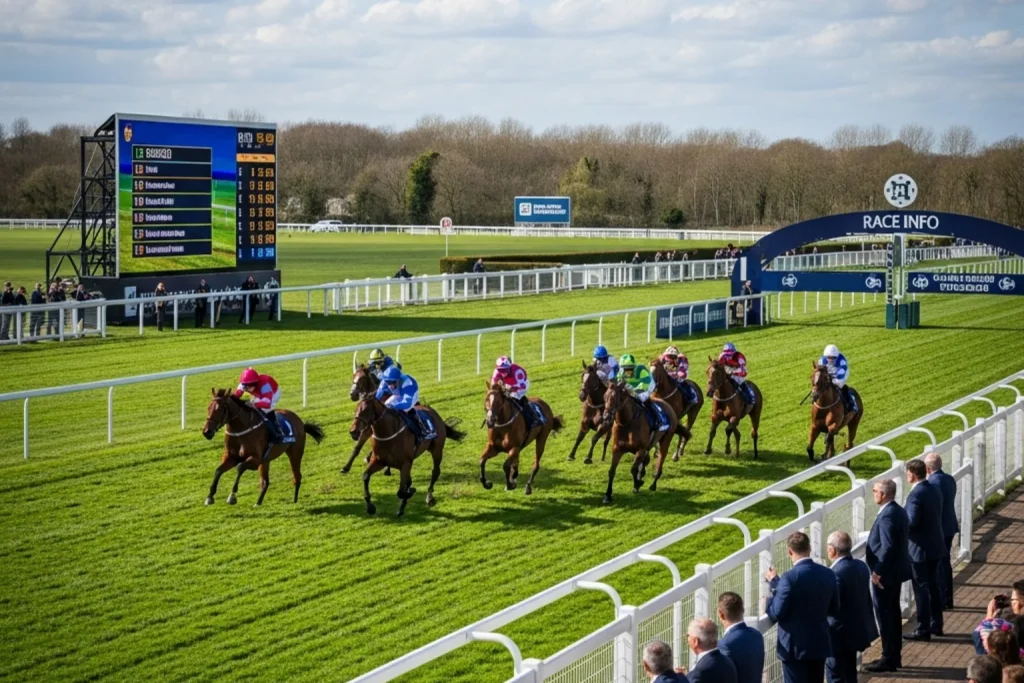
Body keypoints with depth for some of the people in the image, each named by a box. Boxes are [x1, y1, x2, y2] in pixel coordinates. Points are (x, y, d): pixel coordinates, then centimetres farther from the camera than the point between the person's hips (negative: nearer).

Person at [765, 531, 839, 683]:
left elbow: (777, 614, -15)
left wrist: (773, 584, -2)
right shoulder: (828, 574, 0)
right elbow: (835, 611, 8)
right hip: (820, 644, 6)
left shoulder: (790, 578, -19)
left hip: (795, 647, -6)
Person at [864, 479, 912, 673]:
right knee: (893, 613, 16)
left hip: (884, 575, -10)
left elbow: (888, 547, -27)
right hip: (895, 571, 10)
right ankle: (895, 656, 25)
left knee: (884, 615, -2)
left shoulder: (887, 515, -23)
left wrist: (877, 571, -21)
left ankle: (888, 659, 4)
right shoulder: (898, 510, 8)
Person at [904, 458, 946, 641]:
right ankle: (936, 625, 27)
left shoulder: (915, 495, -22)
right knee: (933, 586, 18)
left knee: (921, 589, -1)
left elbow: (911, 522, -26)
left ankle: (923, 630, 3)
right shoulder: (934, 491, 6)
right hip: (935, 546, 9)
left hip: (919, 549, -9)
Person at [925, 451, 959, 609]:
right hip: (950, 527, 9)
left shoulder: (932, 483, -21)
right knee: (946, 563, 17)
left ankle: (940, 601, 6)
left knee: (937, 566, 1)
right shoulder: (950, 479, 5)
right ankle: (948, 600, 24)